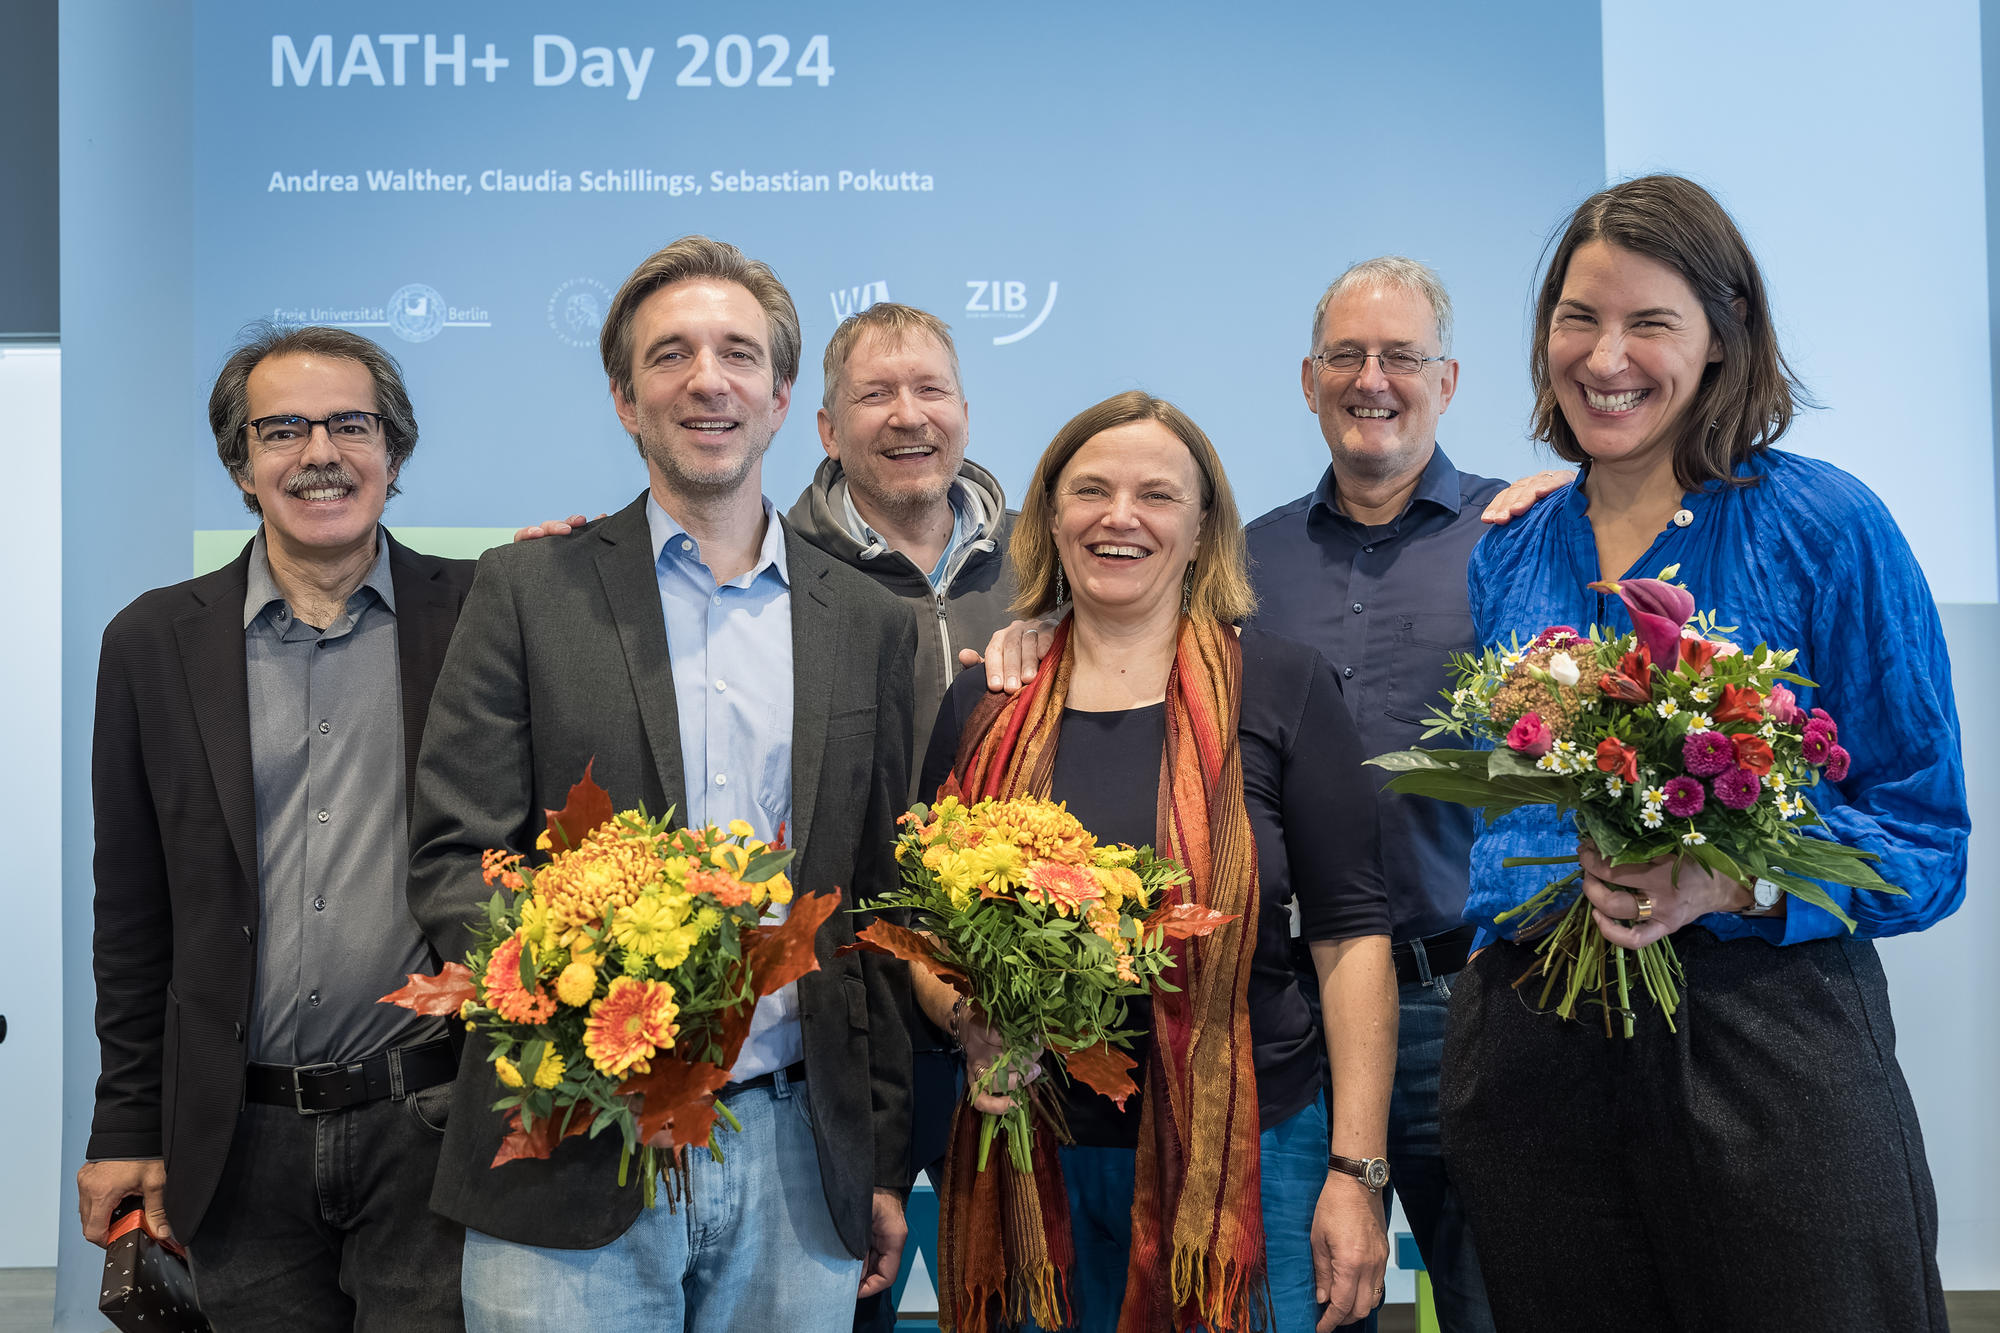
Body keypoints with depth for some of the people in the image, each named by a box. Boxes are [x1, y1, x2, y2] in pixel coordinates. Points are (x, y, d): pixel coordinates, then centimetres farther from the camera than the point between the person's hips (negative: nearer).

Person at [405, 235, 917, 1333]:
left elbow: (883, 915, 12)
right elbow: (451, 860, -1)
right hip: (570, 1153, -2)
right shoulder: (528, 590, 3)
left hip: (798, 1168, 2)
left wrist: (886, 1167, 11)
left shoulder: (871, 627, 11)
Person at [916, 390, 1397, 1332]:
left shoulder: (1282, 687, -2)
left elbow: (1350, 934, -4)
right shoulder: (984, 705, 5)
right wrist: (970, 1019, -9)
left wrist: (1358, 1171, -9)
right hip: (1038, 1162, 2)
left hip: (1249, 1154, -2)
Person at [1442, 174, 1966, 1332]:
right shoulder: (1506, 559, 10)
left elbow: (1927, 836, -4)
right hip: (1532, 1053, 4)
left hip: (1771, 1044, -4)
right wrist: (1571, 885, -3)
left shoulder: (1827, 529, -4)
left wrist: (1731, 885, -20)